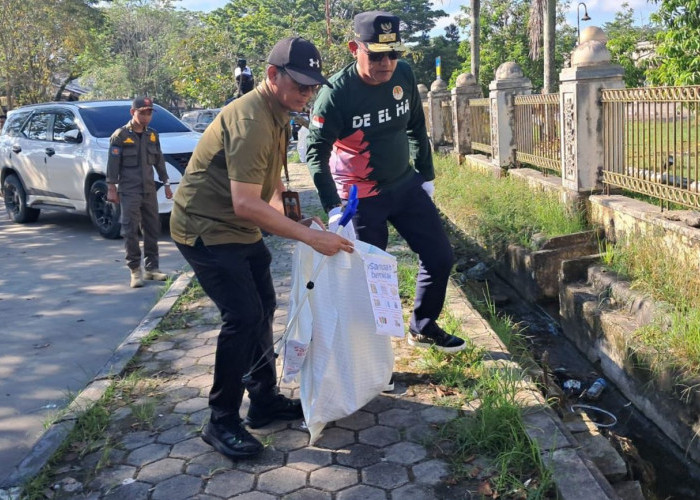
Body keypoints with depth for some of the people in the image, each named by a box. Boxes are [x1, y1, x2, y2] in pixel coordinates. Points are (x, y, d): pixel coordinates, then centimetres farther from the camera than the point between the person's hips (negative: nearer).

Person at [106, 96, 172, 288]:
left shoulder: (152, 135, 12)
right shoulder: (120, 135, -4)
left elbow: (159, 162, 19)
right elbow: (113, 164, -6)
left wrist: (166, 184, 17)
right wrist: (111, 188, -10)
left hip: (149, 191, 5)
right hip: (129, 191, -5)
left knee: (152, 229, 7)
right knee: (130, 231, -6)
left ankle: (151, 268, 15)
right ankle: (135, 271, -1)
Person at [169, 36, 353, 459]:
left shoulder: (279, 117, 7)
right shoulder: (250, 120, -26)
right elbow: (245, 204, -34)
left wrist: (285, 214, 1)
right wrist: (309, 236, -33)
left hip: (241, 229, 10)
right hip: (206, 229, -10)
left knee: (263, 310, 13)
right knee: (244, 317, -15)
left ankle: (265, 401, 27)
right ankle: (222, 423, -2)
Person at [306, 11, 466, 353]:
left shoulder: (403, 75, -7)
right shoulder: (336, 93, -22)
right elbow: (315, 150, -20)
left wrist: (426, 175, 11)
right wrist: (332, 205, -30)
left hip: (406, 185, 6)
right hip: (361, 198, -5)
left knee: (439, 255, 10)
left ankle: (423, 328, 30)